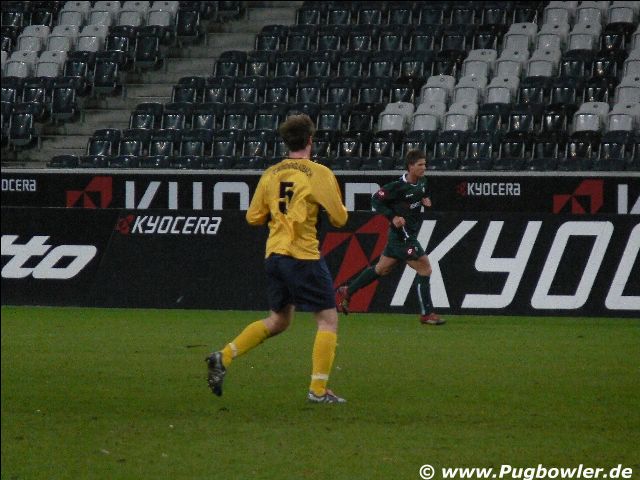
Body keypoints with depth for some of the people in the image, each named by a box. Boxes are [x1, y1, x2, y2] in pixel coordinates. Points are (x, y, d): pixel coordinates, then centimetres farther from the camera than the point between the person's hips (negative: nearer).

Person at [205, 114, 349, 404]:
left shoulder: (270, 174, 7)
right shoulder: (319, 174, -9)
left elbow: (253, 217, 11)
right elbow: (339, 218, -7)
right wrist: (336, 204, 15)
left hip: (274, 256, 7)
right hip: (303, 256, -6)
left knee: (278, 320, 21)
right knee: (328, 319, 2)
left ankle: (224, 357, 11)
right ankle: (318, 390, -3)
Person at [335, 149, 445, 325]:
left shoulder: (422, 182, 5)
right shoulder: (398, 186, -19)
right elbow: (376, 199, -13)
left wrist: (426, 200, 2)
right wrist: (393, 217, -22)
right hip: (402, 234, -9)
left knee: (381, 269, 18)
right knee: (425, 269, -8)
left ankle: (346, 292, 30)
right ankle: (427, 313, 0)